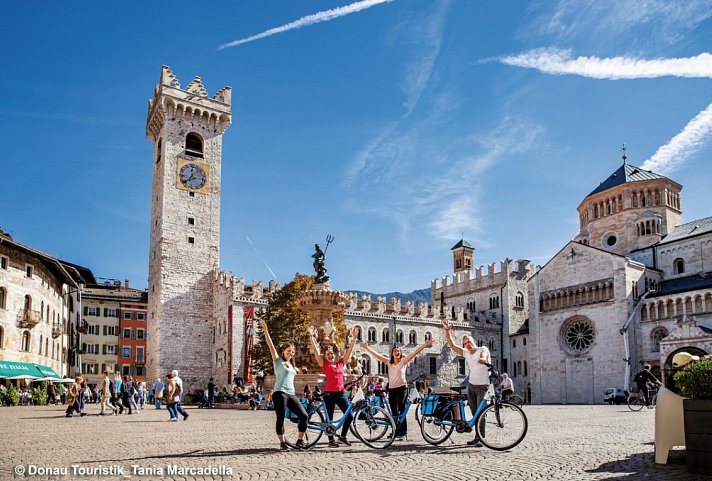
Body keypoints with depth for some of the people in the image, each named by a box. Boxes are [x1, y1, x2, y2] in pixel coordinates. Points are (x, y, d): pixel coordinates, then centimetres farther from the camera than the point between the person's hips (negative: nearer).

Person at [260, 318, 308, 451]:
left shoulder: (291, 365, 21)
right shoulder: (278, 361, 1)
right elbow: (270, 345, -8)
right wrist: (265, 330, -14)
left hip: (291, 394, 6)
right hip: (279, 393, -6)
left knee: (304, 415, -5)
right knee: (280, 419, -7)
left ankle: (300, 441, 6)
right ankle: (282, 443, 6)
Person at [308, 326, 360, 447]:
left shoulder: (341, 363, 10)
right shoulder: (324, 365, 1)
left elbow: (350, 351, 11)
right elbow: (316, 351, -7)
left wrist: (354, 338, 7)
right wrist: (312, 337, -13)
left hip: (341, 393, 4)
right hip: (329, 394, -4)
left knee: (349, 416, 0)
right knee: (330, 418, 3)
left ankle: (343, 437, 18)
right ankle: (331, 440, 16)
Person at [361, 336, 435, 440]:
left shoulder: (404, 361, -1)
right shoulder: (389, 362, 8)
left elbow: (414, 353, -10)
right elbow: (376, 355, 10)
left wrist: (425, 345, -18)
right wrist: (366, 348, 8)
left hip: (402, 388, -4)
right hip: (391, 389, 4)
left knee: (401, 410, -7)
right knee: (394, 412, 8)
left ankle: (402, 432, -1)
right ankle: (396, 431, 17)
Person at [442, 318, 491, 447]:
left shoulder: (483, 349, -7)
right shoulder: (466, 353, 8)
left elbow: (483, 355, -30)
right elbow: (452, 345, 8)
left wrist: (483, 359, -53)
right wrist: (447, 331, 0)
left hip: (482, 386, -6)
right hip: (471, 385, 6)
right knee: (475, 413, 11)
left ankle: (481, 439, -3)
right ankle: (477, 437, 18)